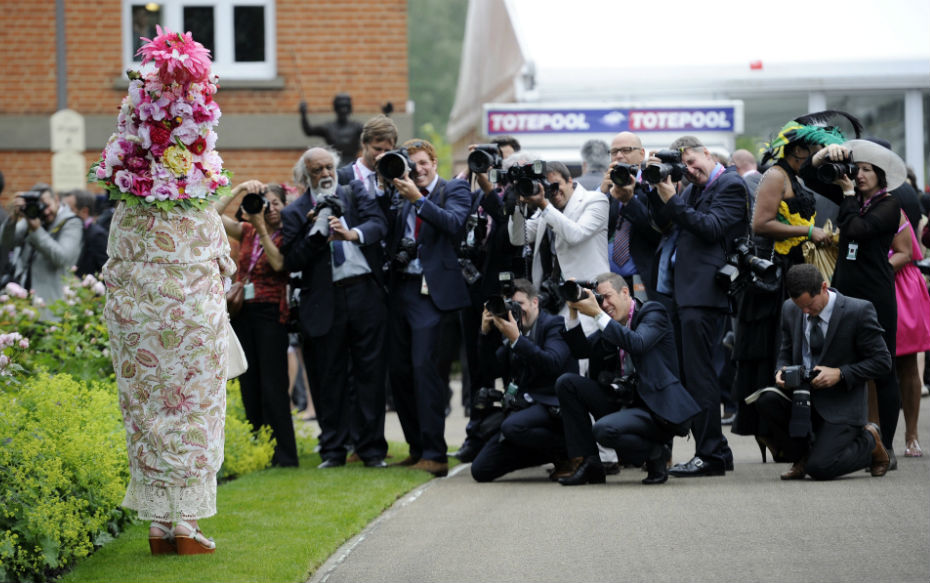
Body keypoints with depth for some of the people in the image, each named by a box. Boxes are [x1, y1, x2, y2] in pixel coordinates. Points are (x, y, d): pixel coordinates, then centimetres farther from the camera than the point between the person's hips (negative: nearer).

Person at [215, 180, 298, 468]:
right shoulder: (246, 232, 12)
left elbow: (278, 263, -17)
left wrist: (262, 229, -16)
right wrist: (238, 190, -4)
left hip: (270, 313, -5)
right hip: (243, 312, 5)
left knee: (273, 385, -8)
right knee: (249, 385, 5)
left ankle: (284, 455, -6)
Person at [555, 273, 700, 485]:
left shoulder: (652, 313, -6)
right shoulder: (610, 324, 16)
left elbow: (638, 344, -25)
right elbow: (581, 351, 11)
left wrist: (597, 314, -25)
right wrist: (573, 312, -1)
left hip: (657, 410, -8)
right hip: (624, 402, 8)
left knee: (603, 430, -32)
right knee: (567, 383, -3)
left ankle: (657, 454, -4)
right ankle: (587, 462, -5)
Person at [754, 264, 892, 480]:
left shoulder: (859, 311, -13)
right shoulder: (790, 310, 2)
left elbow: (882, 361, -8)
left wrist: (840, 373, -19)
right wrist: (782, 371, -8)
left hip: (840, 403, -5)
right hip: (802, 394, 5)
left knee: (819, 468, -22)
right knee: (767, 401, -27)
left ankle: (869, 441, 11)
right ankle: (800, 456, 1)